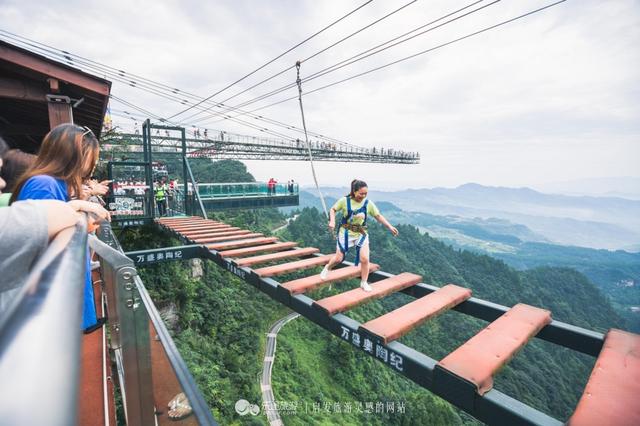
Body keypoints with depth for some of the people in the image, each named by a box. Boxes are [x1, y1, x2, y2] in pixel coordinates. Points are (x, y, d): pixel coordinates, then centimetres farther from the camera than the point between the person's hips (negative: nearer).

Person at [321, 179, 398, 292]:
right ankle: (327, 268, 36)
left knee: (364, 259, -7)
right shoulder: (345, 200, -11)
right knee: (338, 258, 2)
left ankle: (364, 283, 15)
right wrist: (332, 221, -15)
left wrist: (390, 226, -3)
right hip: (346, 233, -2)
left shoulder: (368, 203, -5)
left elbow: (378, 216, 3)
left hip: (361, 234, 2)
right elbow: (333, 209, 1)